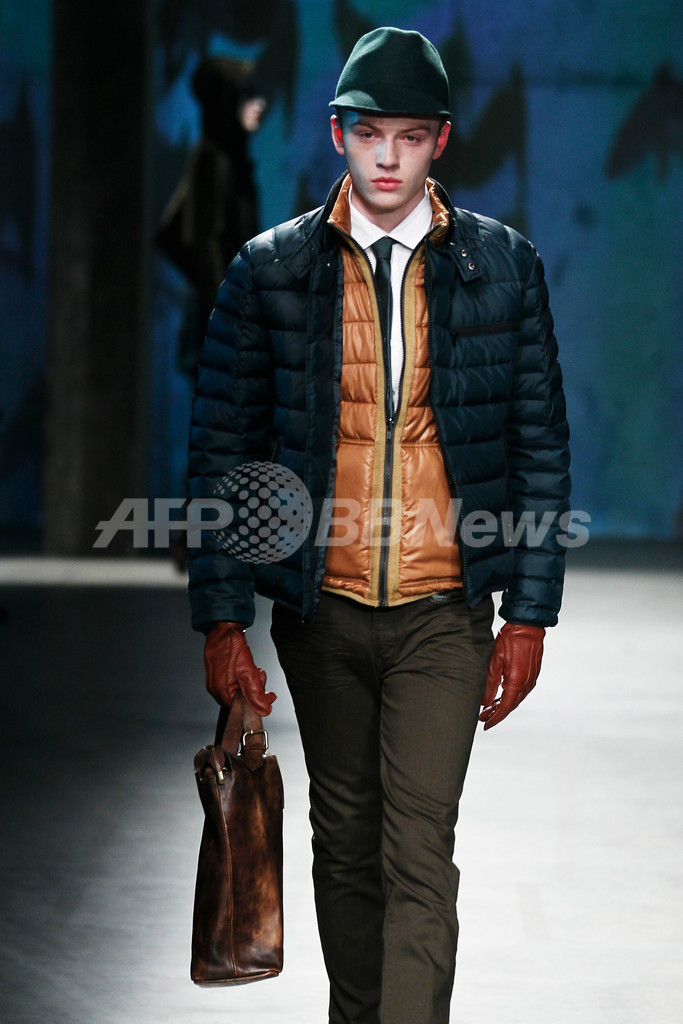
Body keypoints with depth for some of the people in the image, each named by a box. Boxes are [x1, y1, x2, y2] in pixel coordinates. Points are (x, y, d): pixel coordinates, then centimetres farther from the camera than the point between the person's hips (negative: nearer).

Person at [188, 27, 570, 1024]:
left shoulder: (504, 265, 1)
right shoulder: (269, 270, 0)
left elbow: (541, 445, 4)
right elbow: (221, 449, 3)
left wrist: (530, 613, 0)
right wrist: (222, 618, -4)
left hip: (445, 612, -2)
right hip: (321, 607, 2)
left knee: (419, 856, -11)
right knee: (346, 844, 13)